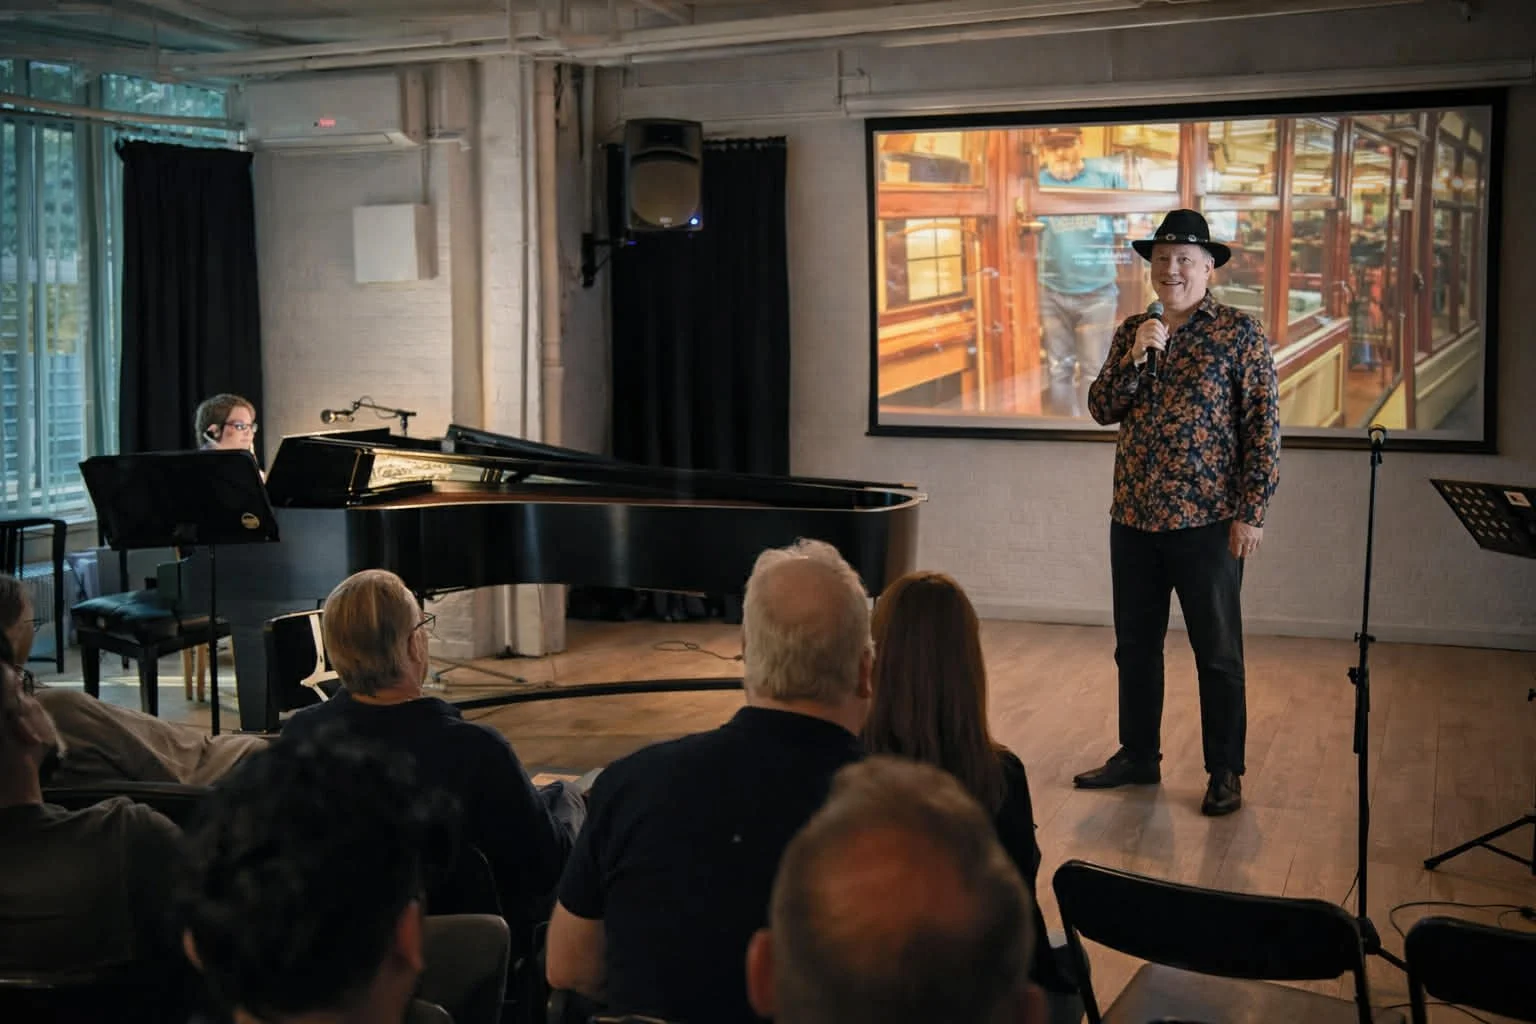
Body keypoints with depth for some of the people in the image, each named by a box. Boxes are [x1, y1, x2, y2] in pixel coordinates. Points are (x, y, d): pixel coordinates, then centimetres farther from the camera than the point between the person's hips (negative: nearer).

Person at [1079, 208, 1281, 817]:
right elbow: (1101, 409, 3)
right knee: (1135, 645, 14)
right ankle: (1138, 755, 29)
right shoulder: (1132, 332, 10)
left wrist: (1251, 513, -12)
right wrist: (1137, 356, -13)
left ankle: (1226, 772, 16)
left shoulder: (1239, 333, -5)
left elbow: (1264, 425, -8)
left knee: (1217, 653, 4)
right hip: (1133, 517, 5)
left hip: (1206, 521, -5)